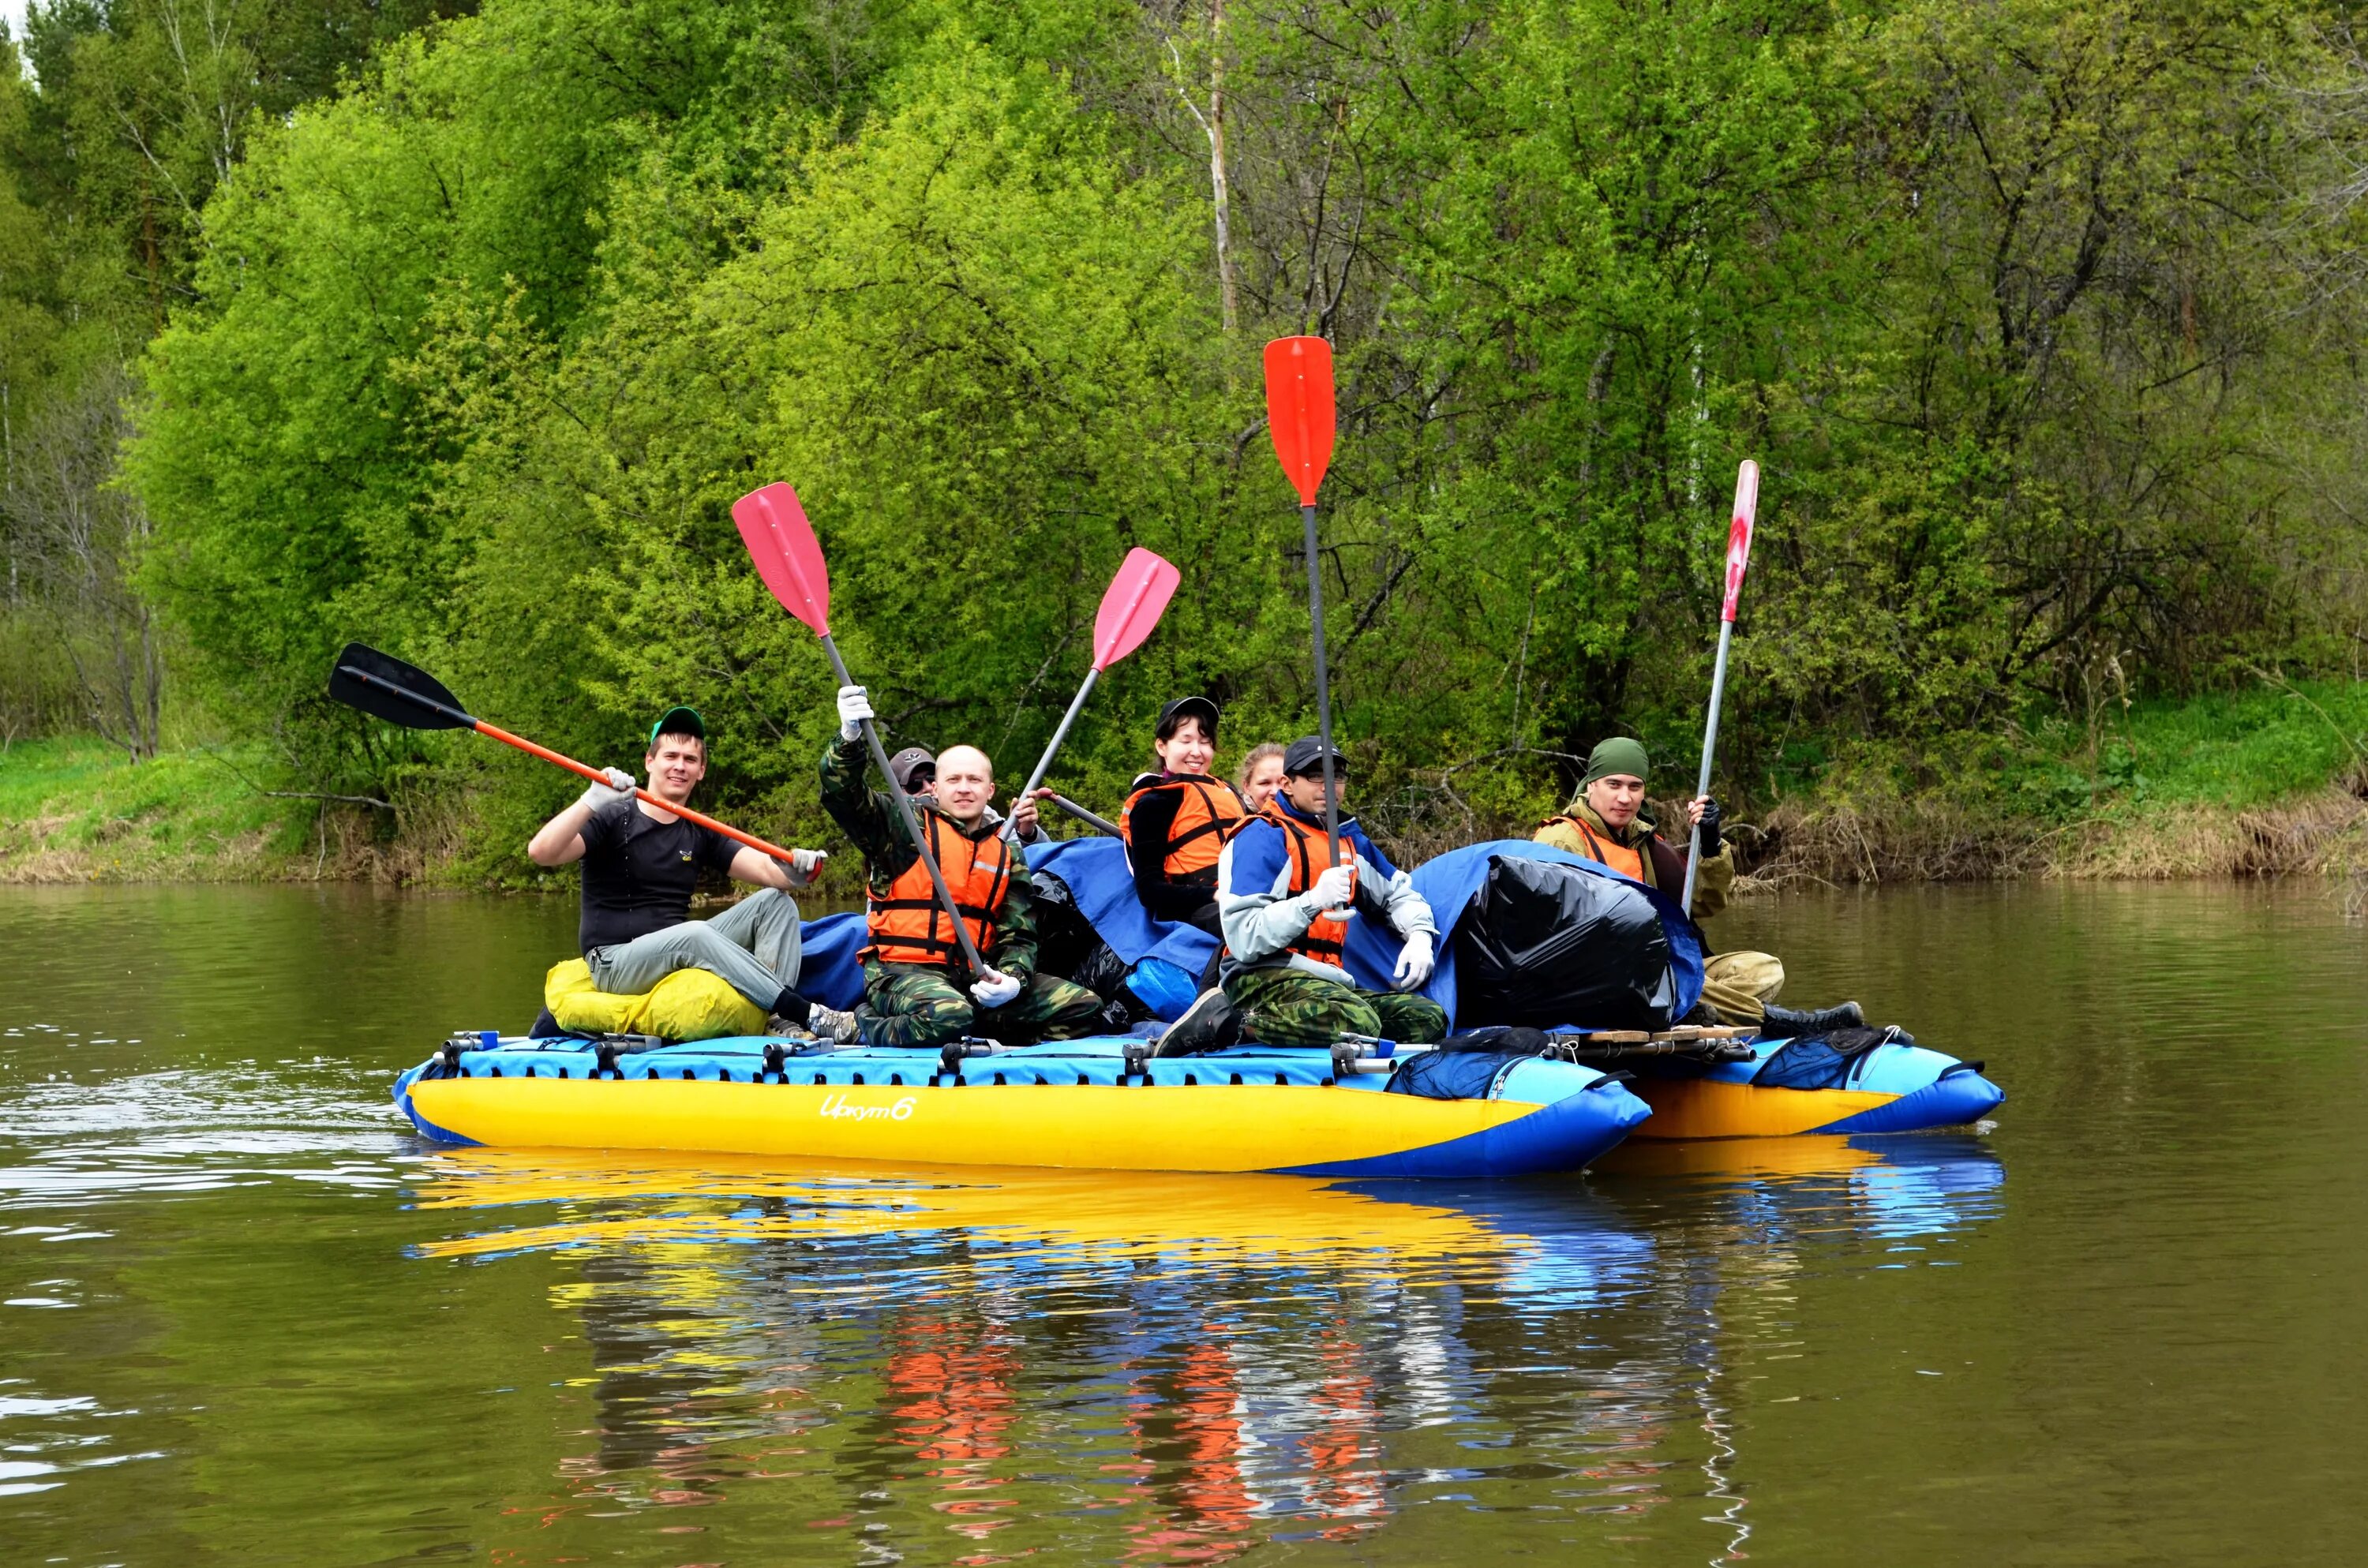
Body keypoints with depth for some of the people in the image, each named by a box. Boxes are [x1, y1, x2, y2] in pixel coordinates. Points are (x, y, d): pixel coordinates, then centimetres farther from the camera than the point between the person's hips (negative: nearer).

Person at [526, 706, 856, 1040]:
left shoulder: (701, 834, 12)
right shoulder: (614, 820, -4)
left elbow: (765, 868, -3)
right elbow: (540, 852, -19)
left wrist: (793, 868, -26)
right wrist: (591, 802, -30)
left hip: (678, 956, 7)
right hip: (615, 964, -6)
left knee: (774, 902, -6)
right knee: (695, 933, -35)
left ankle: (777, 1019, -25)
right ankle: (808, 1014, -35)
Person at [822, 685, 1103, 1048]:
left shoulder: (1007, 857, 18)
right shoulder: (904, 825, 5)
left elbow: (1018, 936, 13)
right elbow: (842, 796, -10)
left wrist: (1012, 980, -10)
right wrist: (850, 738, -30)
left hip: (972, 979, 5)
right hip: (903, 972, -5)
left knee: (1084, 1006, -7)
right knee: (948, 1016, -40)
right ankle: (872, 1029, -9)